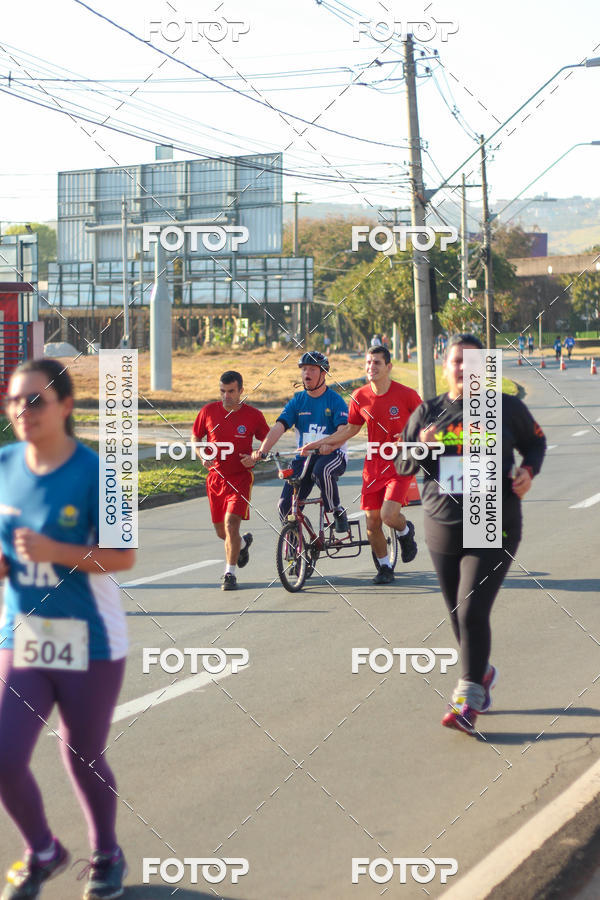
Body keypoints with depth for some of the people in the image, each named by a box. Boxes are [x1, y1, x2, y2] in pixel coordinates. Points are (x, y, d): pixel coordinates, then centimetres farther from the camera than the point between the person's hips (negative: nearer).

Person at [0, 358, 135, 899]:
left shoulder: (95, 472, -14)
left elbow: (124, 556, -16)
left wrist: (55, 551, -28)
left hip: (90, 643, -4)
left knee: (83, 757, 10)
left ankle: (107, 856, 37)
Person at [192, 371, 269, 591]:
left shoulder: (253, 415, -7)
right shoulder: (208, 411, -2)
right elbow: (195, 437, 10)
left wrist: (255, 459, -14)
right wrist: (202, 456, -8)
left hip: (240, 478, -3)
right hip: (215, 477, 3)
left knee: (231, 523, -19)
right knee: (221, 531, 12)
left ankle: (230, 573, -9)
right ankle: (243, 543, 46)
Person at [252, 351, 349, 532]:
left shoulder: (335, 400, -3)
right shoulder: (297, 401, 7)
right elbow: (279, 427, -5)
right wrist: (262, 451, -22)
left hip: (332, 455, -4)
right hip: (303, 457, 4)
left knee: (322, 470, -40)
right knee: (285, 506, -12)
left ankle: (338, 511, -16)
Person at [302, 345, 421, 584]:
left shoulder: (405, 394, -11)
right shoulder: (360, 397, 0)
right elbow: (351, 429, 14)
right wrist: (323, 443, 6)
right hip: (373, 463, 4)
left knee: (389, 515, -20)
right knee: (372, 522, 2)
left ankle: (405, 532, 16)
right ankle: (385, 568, 22)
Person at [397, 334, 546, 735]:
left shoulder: (506, 408, 0)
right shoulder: (427, 413, 5)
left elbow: (536, 441, 15)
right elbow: (403, 466, 9)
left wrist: (529, 470, -5)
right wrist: (422, 447, -13)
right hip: (443, 526, 4)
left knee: (473, 611, -14)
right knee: (458, 615, 13)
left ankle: (468, 701, -8)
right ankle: (481, 672, 39)